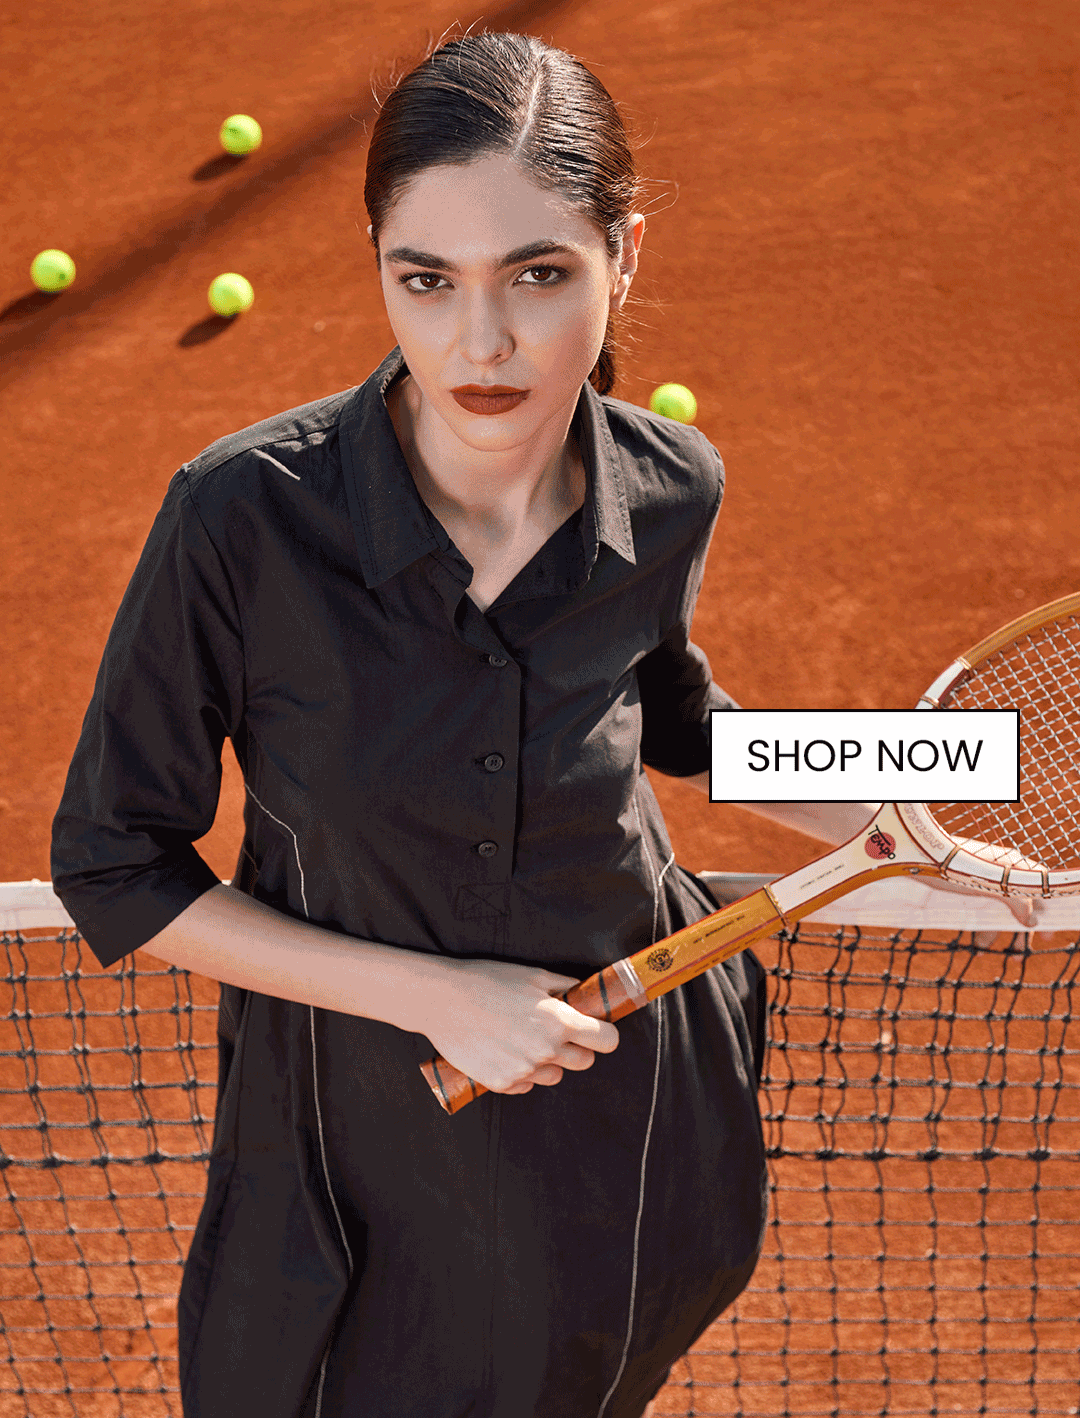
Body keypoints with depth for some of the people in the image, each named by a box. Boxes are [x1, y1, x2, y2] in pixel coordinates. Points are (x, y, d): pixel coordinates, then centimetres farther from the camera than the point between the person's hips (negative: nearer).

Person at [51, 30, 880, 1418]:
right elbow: (110, 864, -16)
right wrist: (433, 993, -21)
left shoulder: (669, 494, -15)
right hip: (367, 1134, -3)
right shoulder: (241, 520, -27)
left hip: (633, 1099, 3)